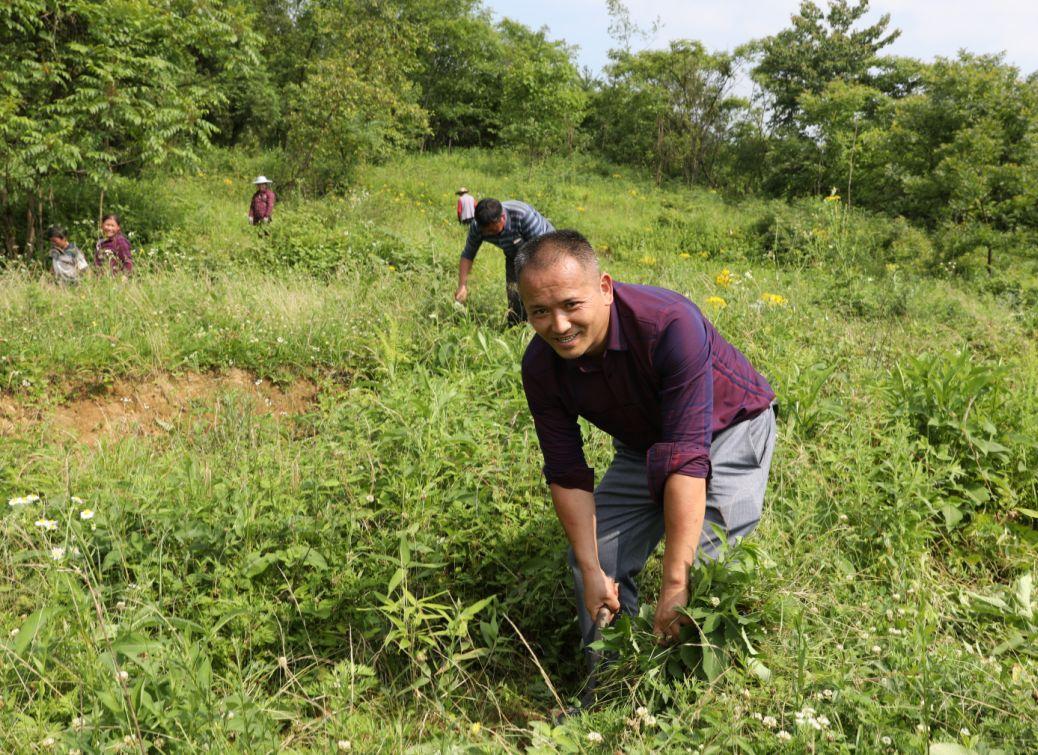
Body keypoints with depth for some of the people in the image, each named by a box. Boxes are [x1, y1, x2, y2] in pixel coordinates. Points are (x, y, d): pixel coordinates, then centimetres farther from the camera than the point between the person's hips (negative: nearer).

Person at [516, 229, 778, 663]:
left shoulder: (670, 323, -39)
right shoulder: (540, 367, -21)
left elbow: (686, 458, -42)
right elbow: (567, 475, -13)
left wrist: (675, 583, -43)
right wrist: (592, 573, -19)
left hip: (729, 427, -5)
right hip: (643, 445, 5)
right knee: (595, 559, 1)